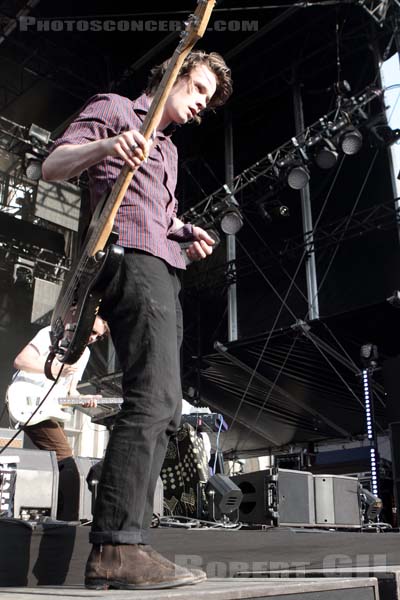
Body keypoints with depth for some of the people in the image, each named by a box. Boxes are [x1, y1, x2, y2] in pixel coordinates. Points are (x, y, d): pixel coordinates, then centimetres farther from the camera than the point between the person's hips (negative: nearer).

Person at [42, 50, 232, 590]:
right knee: (154, 397, -22)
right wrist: (103, 146, -21)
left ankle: (123, 547, 3)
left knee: (163, 410, 1)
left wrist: (187, 237, 13)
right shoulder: (114, 109, 11)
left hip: (164, 271, 9)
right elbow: (52, 166, -1)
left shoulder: (167, 148, 35)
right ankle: (116, 547, -21)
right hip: (131, 257, -9)